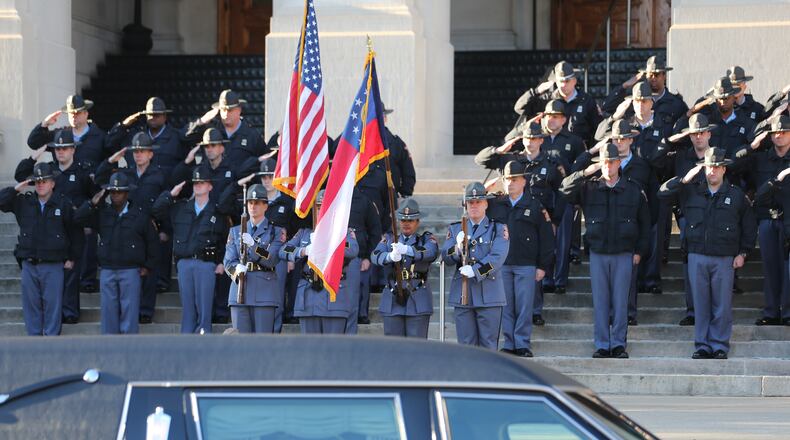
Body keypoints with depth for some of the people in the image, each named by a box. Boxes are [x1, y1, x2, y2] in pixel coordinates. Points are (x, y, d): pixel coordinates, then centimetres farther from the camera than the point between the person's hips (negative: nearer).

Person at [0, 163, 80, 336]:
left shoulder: (64, 204, 0)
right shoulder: (24, 202, 7)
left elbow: (75, 232, 4)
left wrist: (71, 258, 3)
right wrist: (15, 190, -7)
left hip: (53, 264, -3)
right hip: (29, 263, 3)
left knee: (52, 303, -2)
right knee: (31, 303, 6)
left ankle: (52, 336, 3)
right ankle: (33, 336, 13)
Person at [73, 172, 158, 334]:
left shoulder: (140, 214, 1)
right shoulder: (103, 212, 9)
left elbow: (153, 241, 7)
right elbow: (78, 218, 3)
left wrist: (149, 266, 4)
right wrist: (93, 203, -9)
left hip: (131, 271, -3)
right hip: (107, 270, 3)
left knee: (129, 311, -4)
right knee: (108, 311, 4)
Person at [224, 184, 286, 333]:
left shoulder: (276, 232, 7)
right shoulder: (236, 231, 17)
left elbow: (272, 259, -6)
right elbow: (228, 261, 8)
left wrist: (253, 245, -22)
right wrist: (237, 268, -16)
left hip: (265, 293, -3)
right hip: (240, 292, 3)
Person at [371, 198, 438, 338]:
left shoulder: (426, 239, 7)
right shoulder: (389, 239, 13)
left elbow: (431, 252, -18)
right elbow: (376, 256, -6)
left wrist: (407, 249, -36)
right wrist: (390, 256, -31)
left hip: (418, 301, -2)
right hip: (392, 300, 2)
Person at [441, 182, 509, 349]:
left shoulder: (498, 228, 4)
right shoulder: (455, 229, 14)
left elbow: (498, 257, -10)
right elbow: (446, 257, 5)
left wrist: (475, 271, -22)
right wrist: (458, 248, -17)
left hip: (489, 295, -3)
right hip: (462, 295, 3)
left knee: (488, 344, -1)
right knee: (466, 344, 3)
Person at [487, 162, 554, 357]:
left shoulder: (535, 207, 2)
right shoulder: (494, 205, 10)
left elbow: (546, 237, 3)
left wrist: (543, 266, -1)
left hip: (526, 265, -2)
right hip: (500, 265, 2)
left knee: (524, 307, -2)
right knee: (504, 307, 3)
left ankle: (523, 346, 4)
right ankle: (508, 344, 8)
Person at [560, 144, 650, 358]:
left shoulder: (633, 190, 5)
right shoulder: (589, 188, 5)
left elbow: (644, 223, 9)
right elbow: (565, 189, -5)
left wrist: (640, 251, 4)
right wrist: (585, 173, -15)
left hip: (624, 254, -1)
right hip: (598, 253, 1)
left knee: (620, 301, 1)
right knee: (600, 301, 2)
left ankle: (619, 344, 6)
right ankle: (602, 345, 7)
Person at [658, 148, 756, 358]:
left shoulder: (736, 195, 5)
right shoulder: (691, 191, 8)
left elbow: (749, 226, 11)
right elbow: (663, 192, 5)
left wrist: (743, 253, 5)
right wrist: (685, 179, -7)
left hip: (724, 258, -1)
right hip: (697, 256, 1)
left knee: (722, 304, -1)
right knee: (700, 303, 3)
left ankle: (720, 345, 6)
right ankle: (702, 345, 10)